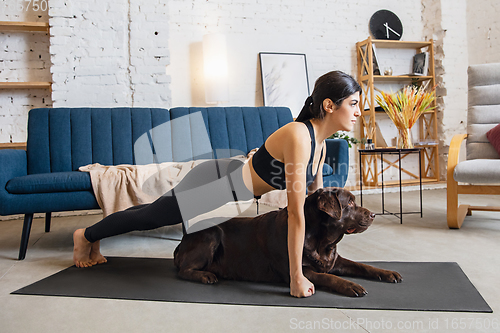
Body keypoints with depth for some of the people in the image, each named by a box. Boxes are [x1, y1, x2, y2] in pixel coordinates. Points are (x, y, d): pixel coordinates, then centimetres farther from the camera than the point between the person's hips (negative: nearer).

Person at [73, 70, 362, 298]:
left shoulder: (320, 143, -2)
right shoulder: (298, 136, -31)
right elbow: (296, 213, -31)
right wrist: (297, 279, -25)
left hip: (228, 181, 9)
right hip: (218, 181, -8)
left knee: (158, 213, 24)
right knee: (150, 217, 12)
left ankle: (95, 235, 47)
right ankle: (87, 236, 39)